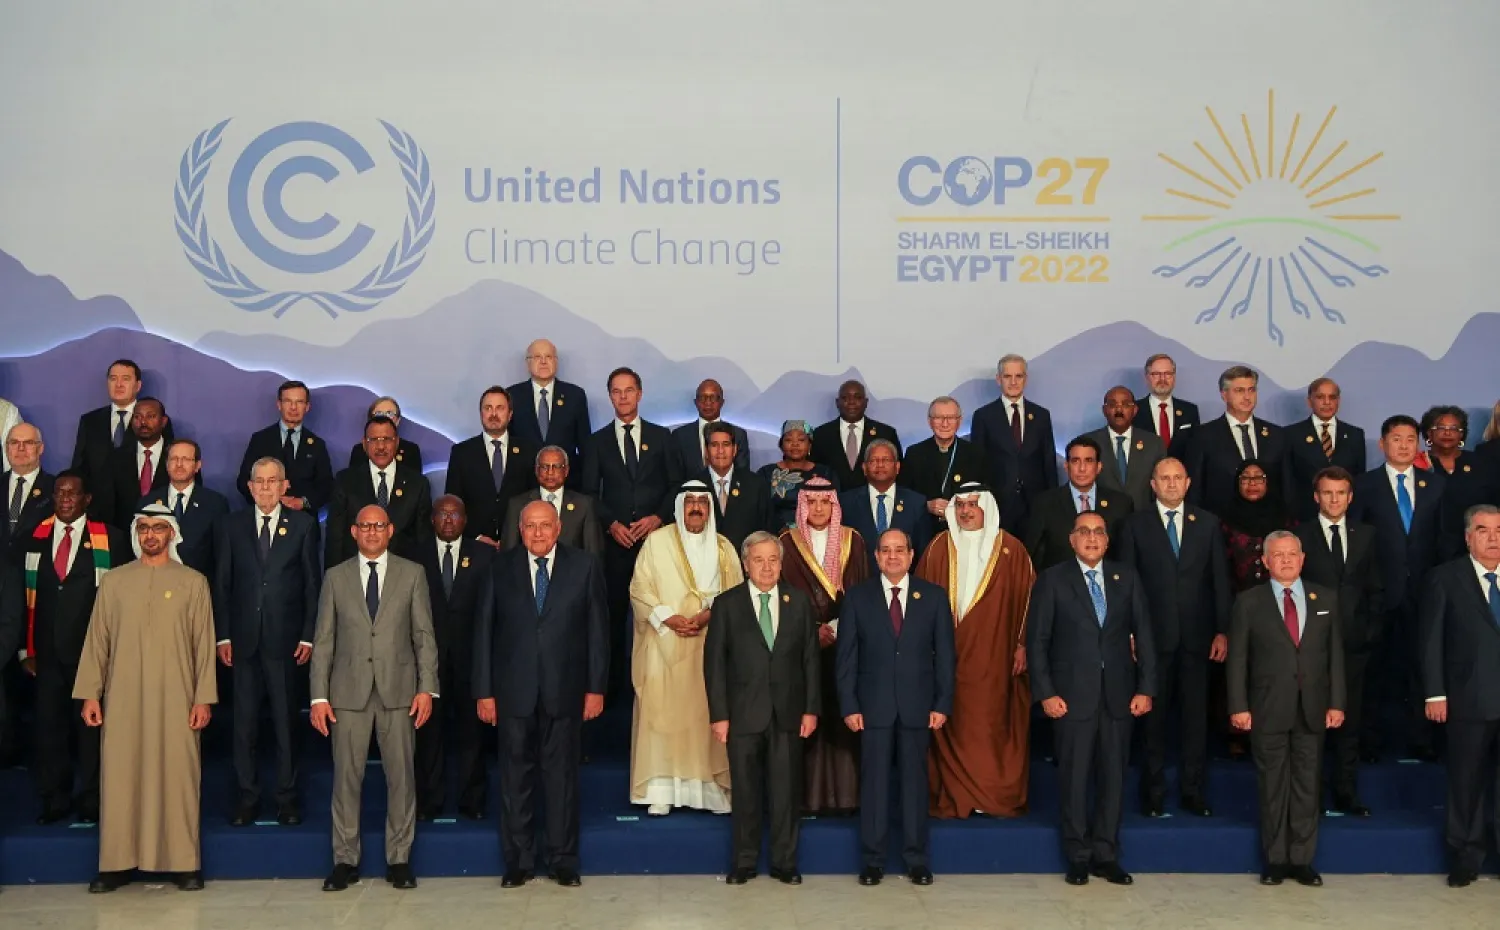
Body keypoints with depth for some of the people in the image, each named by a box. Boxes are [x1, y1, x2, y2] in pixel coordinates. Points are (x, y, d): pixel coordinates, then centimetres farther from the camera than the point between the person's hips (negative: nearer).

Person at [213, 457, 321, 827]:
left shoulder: (303, 524, 4)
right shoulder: (231, 526, 7)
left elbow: (313, 582, 3)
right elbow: (221, 584, 7)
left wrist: (308, 635, -3)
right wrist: (223, 635, 1)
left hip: (285, 638, -1)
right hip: (244, 639, 1)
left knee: (286, 719, 5)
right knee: (244, 720, 5)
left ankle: (286, 795, 13)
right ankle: (247, 794, 14)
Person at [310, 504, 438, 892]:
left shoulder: (412, 573, 7)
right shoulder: (336, 576, 9)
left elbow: (424, 635, 4)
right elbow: (324, 640, 6)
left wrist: (427, 688, -5)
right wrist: (319, 697, 0)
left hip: (398, 689, 0)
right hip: (349, 691, 0)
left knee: (400, 775, 2)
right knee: (346, 776, 2)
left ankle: (399, 859, 12)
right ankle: (345, 860, 12)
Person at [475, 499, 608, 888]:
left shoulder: (585, 566, 2)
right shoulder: (500, 568, 4)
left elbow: (598, 629, 2)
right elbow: (484, 631, 3)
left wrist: (596, 687, -2)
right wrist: (484, 691, -1)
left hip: (564, 690, 0)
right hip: (514, 691, 1)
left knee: (562, 775, 6)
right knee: (515, 777, 6)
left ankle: (563, 860, 17)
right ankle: (518, 862, 17)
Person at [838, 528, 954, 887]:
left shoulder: (933, 596, 5)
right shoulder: (858, 596, 4)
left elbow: (944, 654, 4)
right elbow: (847, 655, 2)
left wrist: (942, 704, -3)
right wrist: (849, 706, -5)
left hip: (917, 705, 1)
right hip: (873, 705, 0)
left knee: (915, 780, 5)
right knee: (873, 781, 3)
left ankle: (916, 859, 15)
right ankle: (873, 860, 12)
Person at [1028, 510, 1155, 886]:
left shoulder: (1126, 577, 8)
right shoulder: (1052, 580, 0)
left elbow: (1143, 634, 8)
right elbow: (1037, 640, -1)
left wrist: (1145, 687, 1)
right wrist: (1045, 693, -8)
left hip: (1119, 694, 2)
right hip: (1073, 695, -2)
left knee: (1113, 776, 6)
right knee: (1074, 777, 3)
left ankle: (1106, 855, 17)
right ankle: (1078, 857, 15)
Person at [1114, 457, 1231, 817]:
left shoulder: (1208, 523, 8)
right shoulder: (1136, 525, 3)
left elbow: (1219, 579, 6)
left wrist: (1222, 631, 0)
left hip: (1197, 635, 1)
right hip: (1153, 635, -1)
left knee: (1195, 714, 5)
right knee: (1154, 714, 4)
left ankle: (1194, 792, 14)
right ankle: (1154, 793, 12)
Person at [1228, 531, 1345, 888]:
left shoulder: (1326, 599, 8)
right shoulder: (1249, 602, 1)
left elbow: (1335, 653, 6)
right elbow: (1237, 658, -1)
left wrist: (1336, 703, 0)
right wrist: (1238, 706, -7)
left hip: (1312, 709, 2)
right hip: (1268, 709, -2)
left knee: (1308, 786, 6)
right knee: (1272, 787, 4)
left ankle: (1302, 860, 16)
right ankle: (1275, 861, 15)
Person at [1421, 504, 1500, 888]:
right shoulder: (1445, 578, 1)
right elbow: (1432, 641, -1)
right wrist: (1435, 694, -7)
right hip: (1469, 699, -1)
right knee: (1467, 782, 8)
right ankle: (1465, 857, 21)